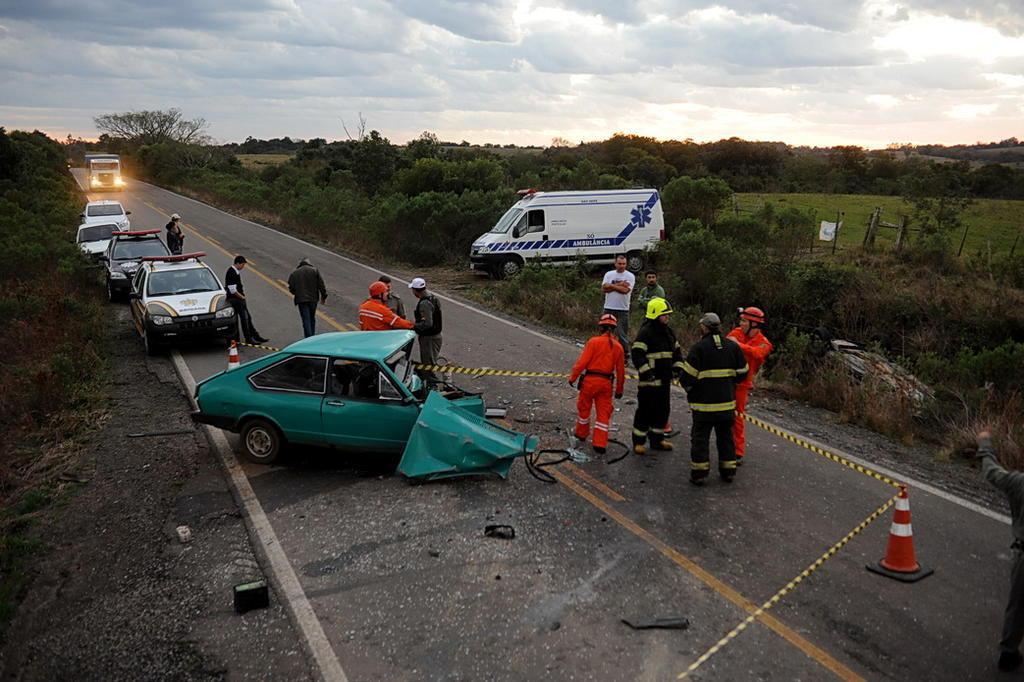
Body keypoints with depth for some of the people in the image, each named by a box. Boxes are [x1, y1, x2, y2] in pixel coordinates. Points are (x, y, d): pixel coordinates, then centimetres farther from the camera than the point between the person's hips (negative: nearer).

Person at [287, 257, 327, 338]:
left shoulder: (294, 273, 5)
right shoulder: (315, 271, 3)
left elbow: (291, 288, 2)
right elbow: (321, 285, -2)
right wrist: (323, 296, 6)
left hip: (301, 300, -1)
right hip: (313, 299, 1)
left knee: (306, 320, -3)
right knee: (312, 319, 17)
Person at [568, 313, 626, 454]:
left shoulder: (594, 342, -9)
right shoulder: (618, 346, 4)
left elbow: (582, 362, -12)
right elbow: (620, 370, 7)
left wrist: (572, 377, 0)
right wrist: (619, 389, 17)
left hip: (590, 379, -3)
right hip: (606, 383, 3)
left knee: (584, 407, 17)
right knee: (604, 412, 7)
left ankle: (581, 434, 35)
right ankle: (600, 444, 4)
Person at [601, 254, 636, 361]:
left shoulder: (630, 276, -1)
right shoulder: (609, 274, 8)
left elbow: (625, 290, -15)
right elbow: (604, 288, -5)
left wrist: (611, 285, -8)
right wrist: (619, 285, -10)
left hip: (623, 309, -3)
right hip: (609, 308, 3)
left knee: (623, 334, -2)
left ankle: (625, 355, 5)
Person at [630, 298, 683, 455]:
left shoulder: (668, 332, 14)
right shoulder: (645, 332, -13)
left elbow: (677, 351, 23)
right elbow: (637, 354, -19)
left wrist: (678, 368, 11)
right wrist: (646, 372, -23)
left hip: (665, 380, 8)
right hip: (649, 380, -8)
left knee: (663, 410, 15)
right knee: (645, 411, -3)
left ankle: (657, 439, 29)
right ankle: (638, 442, 7)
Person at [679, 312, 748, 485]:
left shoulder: (699, 347, -13)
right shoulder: (733, 346, 2)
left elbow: (687, 375, -12)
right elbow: (742, 372, 9)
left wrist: (690, 389, 8)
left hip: (704, 402, -4)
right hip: (727, 401, 4)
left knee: (700, 437, 4)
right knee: (725, 436, 16)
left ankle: (699, 473, 4)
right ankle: (728, 471, 23)